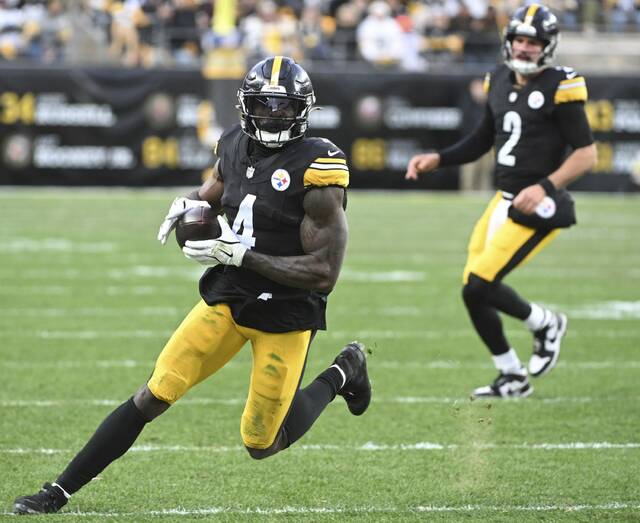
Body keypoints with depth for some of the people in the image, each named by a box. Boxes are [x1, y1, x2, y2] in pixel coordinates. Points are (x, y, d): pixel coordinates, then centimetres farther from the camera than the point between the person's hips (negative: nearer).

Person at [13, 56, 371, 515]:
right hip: (227, 298, 5)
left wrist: (242, 254, -24)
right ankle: (58, 492, 1)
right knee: (152, 397, -5)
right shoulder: (236, 147, 1)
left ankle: (343, 373, 31)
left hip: (285, 315, -4)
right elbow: (212, 193, 25)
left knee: (262, 444, 7)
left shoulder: (316, 169, -19)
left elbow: (324, 273, -20)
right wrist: (190, 205, 0)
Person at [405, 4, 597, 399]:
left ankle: (545, 324, 11)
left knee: (478, 287, -15)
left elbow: (586, 154, -13)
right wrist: (438, 160, 10)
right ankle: (513, 378, 22)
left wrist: (545, 186, -24)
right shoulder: (500, 82, 10)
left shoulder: (559, 88, -12)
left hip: (536, 207, -8)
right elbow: (483, 141, 22)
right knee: (474, 292, 6)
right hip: (505, 201, 8)